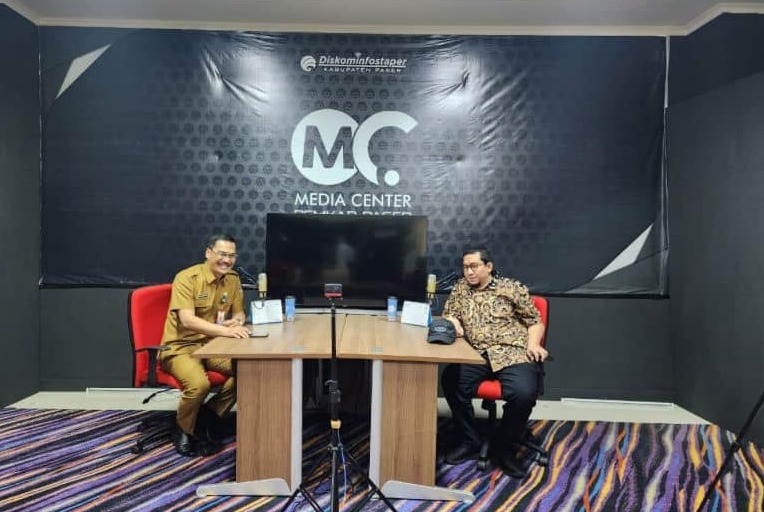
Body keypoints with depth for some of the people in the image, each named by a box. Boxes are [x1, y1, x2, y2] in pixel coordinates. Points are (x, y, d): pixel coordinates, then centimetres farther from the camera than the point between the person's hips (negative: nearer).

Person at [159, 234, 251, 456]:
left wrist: (237, 320, -14)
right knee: (199, 383, -33)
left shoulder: (233, 279, 3)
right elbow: (188, 320, -28)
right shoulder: (187, 278, -16)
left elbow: (239, 313, 12)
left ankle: (209, 419, 0)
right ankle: (183, 430, -1)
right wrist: (225, 330, -40)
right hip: (180, 347, -5)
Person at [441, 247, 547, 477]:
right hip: (476, 355, 3)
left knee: (523, 393, -31)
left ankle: (505, 447, -2)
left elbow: (535, 321, 9)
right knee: (451, 381, -27)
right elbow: (448, 315, 20)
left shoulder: (512, 288, 6)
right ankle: (469, 441, -3)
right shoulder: (460, 288, 15)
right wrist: (453, 322, -3)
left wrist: (533, 344, -9)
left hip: (512, 354, -2)